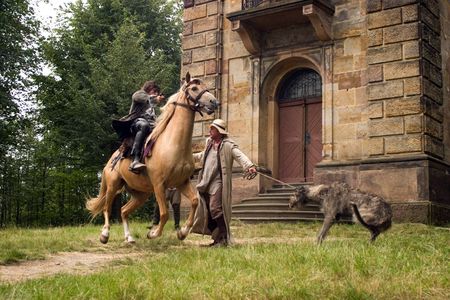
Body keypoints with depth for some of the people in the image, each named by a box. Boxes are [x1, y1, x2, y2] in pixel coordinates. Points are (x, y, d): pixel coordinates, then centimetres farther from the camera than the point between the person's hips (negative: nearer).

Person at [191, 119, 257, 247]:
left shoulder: (228, 145, -7)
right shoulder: (209, 142, 16)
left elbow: (240, 156, -20)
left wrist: (250, 166, -38)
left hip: (218, 183, -8)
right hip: (205, 183, 8)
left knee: (215, 209, -15)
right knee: (206, 212, 9)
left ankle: (224, 238, -2)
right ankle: (217, 238, 20)